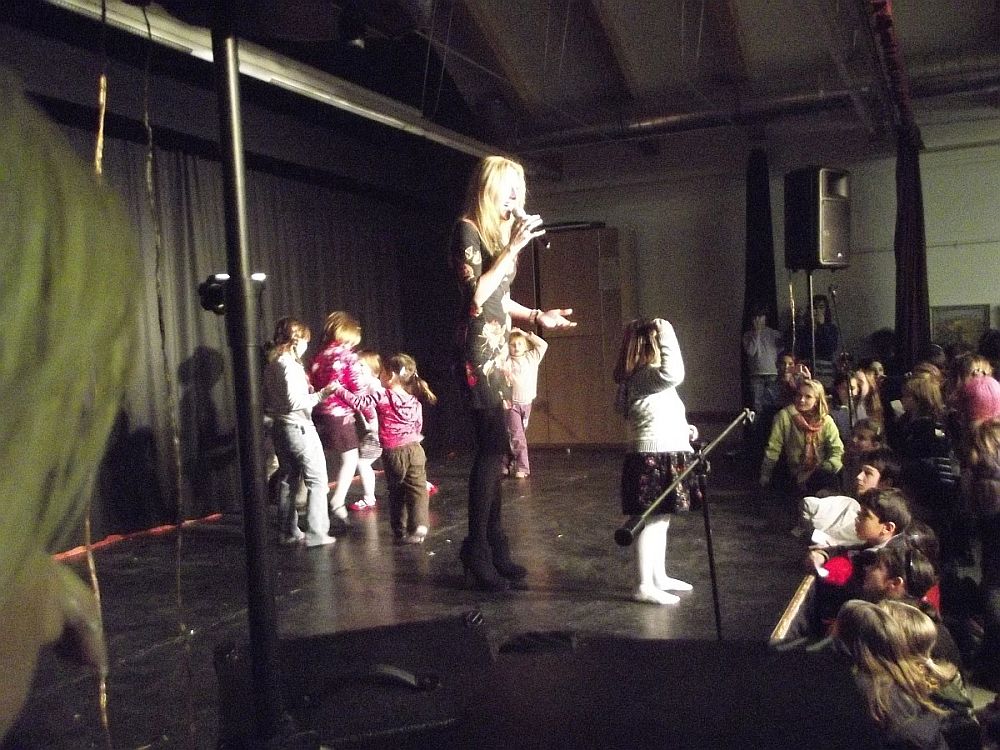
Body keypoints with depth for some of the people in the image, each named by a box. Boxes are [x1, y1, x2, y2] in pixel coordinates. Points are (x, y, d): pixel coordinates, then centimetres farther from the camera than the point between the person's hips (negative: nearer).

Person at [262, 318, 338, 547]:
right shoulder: (290, 365, -17)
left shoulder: (271, 365, 10)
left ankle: (288, 531, 22)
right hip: (299, 428, -9)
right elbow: (294, 402, -24)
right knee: (317, 480, -3)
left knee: (287, 480, 15)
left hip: (280, 429, 9)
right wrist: (322, 393, -27)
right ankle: (316, 534, -4)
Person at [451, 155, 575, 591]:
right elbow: (476, 295, -18)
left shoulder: (500, 230, 17)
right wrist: (513, 248, -15)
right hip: (478, 350, -8)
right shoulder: (468, 230, -7)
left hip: (498, 349, 8)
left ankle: (494, 547, 14)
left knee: (496, 450, 8)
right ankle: (477, 551, -3)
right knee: (492, 448, -11)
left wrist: (537, 316, 13)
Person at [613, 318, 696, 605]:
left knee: (660, 520, 17)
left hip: (664, 456, 11)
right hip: (653, 459, -11)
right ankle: (645, 586, 1)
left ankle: (659, 577, 28)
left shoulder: (647, 376, 16)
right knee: (651, 521, -5)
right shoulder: (645, 375, -17)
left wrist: (683, 429, 21)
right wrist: (667, 335, -29)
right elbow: (674, 374, -38)